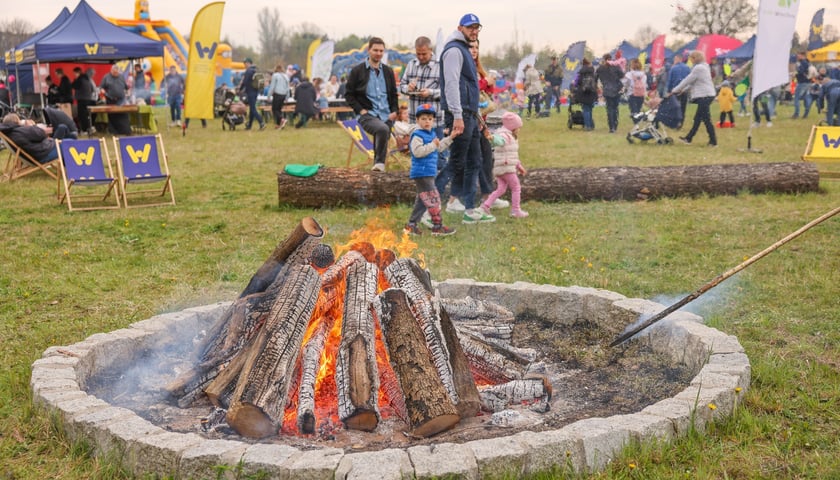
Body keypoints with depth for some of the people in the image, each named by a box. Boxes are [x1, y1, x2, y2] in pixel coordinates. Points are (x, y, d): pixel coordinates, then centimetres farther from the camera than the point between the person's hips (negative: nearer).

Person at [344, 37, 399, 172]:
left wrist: (394, 111, 6)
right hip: (368, 114, -5)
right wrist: (360, 110, -7)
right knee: (383, 129, -32)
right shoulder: (357, 71, 2)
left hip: (386, 115, 5)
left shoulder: (388, 71, 15)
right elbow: (349, 94, 5)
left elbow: (394, 94, 22)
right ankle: (380, 163, -20)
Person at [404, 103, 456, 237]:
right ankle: (438, 227, -6)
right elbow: (417, 151, -25)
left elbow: (439, 147, 27)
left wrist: (450, 138, 20)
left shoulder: (432, 134, 15)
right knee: (433, 199, -10)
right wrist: (432, 145, -25)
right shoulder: (417, 135, -13)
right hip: (421, 172, -10)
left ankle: (411, 225, 22)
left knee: (422, 200, 15)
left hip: (429, 173, 10)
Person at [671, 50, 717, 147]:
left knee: (706, 119, -7)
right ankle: (689, 138, 23)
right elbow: (693, 82, 20)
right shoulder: (703, 67, 18)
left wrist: (675, 90, -4)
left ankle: (713, 141, -4)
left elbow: (687, 81, -12)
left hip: (704, 96, -11)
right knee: (697, 118, 15)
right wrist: (683, 90, 14)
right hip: (707, 95, 11)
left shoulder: (698, 68, -14)